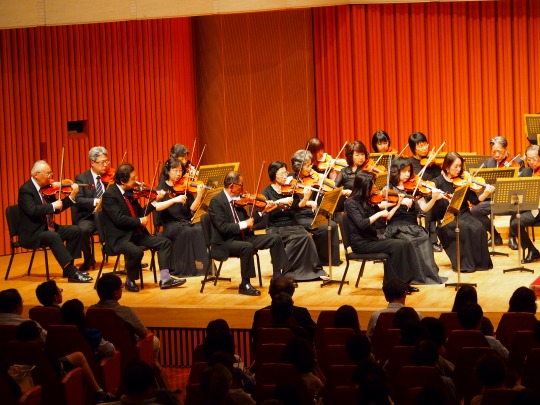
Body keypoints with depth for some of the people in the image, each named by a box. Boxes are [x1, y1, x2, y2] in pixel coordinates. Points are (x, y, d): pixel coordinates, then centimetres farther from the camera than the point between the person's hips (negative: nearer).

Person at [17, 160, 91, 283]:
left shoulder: (46, 187, 9)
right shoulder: (25, 190, -15)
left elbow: (56, 209, 8)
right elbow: (32, 210, -30)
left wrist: (72, 196, -3)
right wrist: (53, 206, -24)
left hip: (47, 228, 9)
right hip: (31, 234, -9)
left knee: (75, 230, -6)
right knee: (54, 237, -33)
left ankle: (68, 268, -3)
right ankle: (72, 273, -32)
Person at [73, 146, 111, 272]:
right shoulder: (81, 178, 0)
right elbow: (78, 199, -13)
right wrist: (95, 201, -28)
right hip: (88, 217, -2)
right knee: (83, 229, -35)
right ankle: (88, 259, -8)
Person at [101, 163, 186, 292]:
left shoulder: (129, 192, 11)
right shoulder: (109, 195, -14)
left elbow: (140, 212, 10)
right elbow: (119, 219, -23)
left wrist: (154, 203, -1)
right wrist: (139, 221, -14)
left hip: (137, 234, 9)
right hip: (120, 238, -9)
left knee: (165, 242, -3)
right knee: (136, 251, -36)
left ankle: (165, 279, -6)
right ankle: (130, 281, -10)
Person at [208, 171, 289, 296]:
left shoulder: (237, 200, 10)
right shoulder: (216, 201, -14)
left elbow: (247, 220, 14)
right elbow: (222, 227, -23)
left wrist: (263, 211, 5)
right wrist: (243, 224, -22)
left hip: (243, 237, 8)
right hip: (225, 243, -8)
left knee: (275, 238, -2)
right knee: (248, 246, -38)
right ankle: (245, 285, -22)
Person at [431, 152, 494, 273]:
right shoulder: (438, 182, 0)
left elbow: (474, 200, 3)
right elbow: (439, 206, -12)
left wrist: (486, 193, -13)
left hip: (464, 214, 4)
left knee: (479, 228, -26)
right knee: (465, 229, -32)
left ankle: (480, 262, -13)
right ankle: (465, 264, -22)